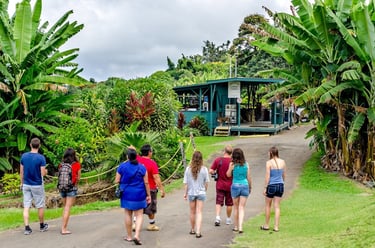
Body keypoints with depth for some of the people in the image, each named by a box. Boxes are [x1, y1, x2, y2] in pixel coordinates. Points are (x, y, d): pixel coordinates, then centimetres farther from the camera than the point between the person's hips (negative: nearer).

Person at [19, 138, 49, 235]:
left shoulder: (24, 156, -1)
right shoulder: (41, 158, -14)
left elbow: (21, 172, 4)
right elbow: (43, 173, -13)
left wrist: (22, 183, 16)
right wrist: (46, 171, 9)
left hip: (26, 185, 3)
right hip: (37, 185, -3)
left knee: (26, 207, 4)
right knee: (40, 206, 11)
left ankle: (27, 228, -1)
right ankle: (42, 226, 24)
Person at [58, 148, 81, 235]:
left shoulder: (61, 165, 1)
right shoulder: (76, 165, -6)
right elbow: (78, 178, 1)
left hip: (62, 187, 4)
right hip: (72, 187, -4)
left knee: (65, 207, 17)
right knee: (67, 208, -2)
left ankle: (64, 227, 18)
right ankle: (64, 229, -3)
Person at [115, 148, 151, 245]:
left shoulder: (122, 166, -5)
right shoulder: (142, 167, -4)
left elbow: (117, 181, -2)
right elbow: (146, 182, -4)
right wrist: (148, 195, 3)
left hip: (127, 194, 1)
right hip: (139, 195, -1)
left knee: (128, 214, 12)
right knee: (139, 215, 5)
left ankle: (129, 236, 19)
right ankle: (137, 235, -11)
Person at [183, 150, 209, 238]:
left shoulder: (188, 169, -8)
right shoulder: (204, 169, -10)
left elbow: (186, 183, -5)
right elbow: (206, 182, -2)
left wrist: (185, 193, 6)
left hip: (191, 193, 1)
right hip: (201, 193, -1)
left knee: (192, 212, 16)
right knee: (199, 212, 1)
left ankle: (193, 230, 30)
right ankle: (198, 232, -6)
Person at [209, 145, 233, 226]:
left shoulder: (217, 160, -7)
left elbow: (211, 171, -7)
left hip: (220, 185, 0)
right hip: (230, 186, 0)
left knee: (219, 202, 5)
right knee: (229, 203, 12)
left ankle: (217, 217, -13)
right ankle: (228, 219, 23)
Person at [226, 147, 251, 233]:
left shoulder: (232, 164, -8)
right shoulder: (246, 164, -1)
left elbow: (228, 175, 5)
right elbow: (249, 177, 4)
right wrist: (250, 187, 16)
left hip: (235, 186, -1)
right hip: (245, 185, 1)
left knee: (236, 207, 14)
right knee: (241, 208, 3)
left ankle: (236, 226, 23)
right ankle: (240, 227, -8)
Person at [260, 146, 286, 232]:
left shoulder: (269, 163, -13)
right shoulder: (282, 162, 1)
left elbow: (267, 177, -14)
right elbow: (284, 175, 10)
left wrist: (265, 188, -7)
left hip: (271, 186, -4)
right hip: (280, 185, 4)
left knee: (268, 205, 13)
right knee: (277, 206, 8)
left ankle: (266, 225, 23)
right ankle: (276, 226, 7)